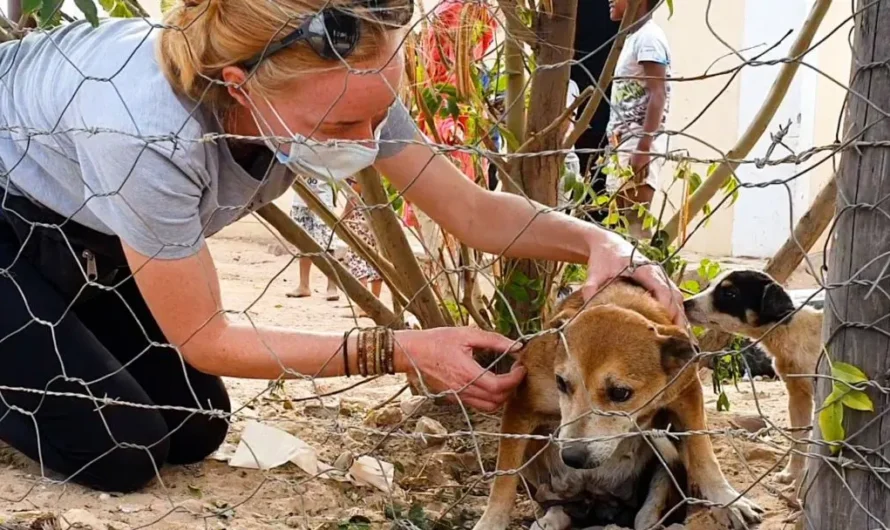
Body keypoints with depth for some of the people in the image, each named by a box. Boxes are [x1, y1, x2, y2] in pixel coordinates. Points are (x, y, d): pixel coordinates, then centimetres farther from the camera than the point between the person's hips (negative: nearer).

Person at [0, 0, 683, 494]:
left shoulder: (340, 86, -27)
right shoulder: (148, 132, -44)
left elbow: (472, 210, -16)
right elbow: (202, 340, -30)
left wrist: (596, 240, -34)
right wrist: (402, 351, -34)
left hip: (82, 231, 6)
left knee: (191, 432, 2)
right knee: (119, 449, -14)